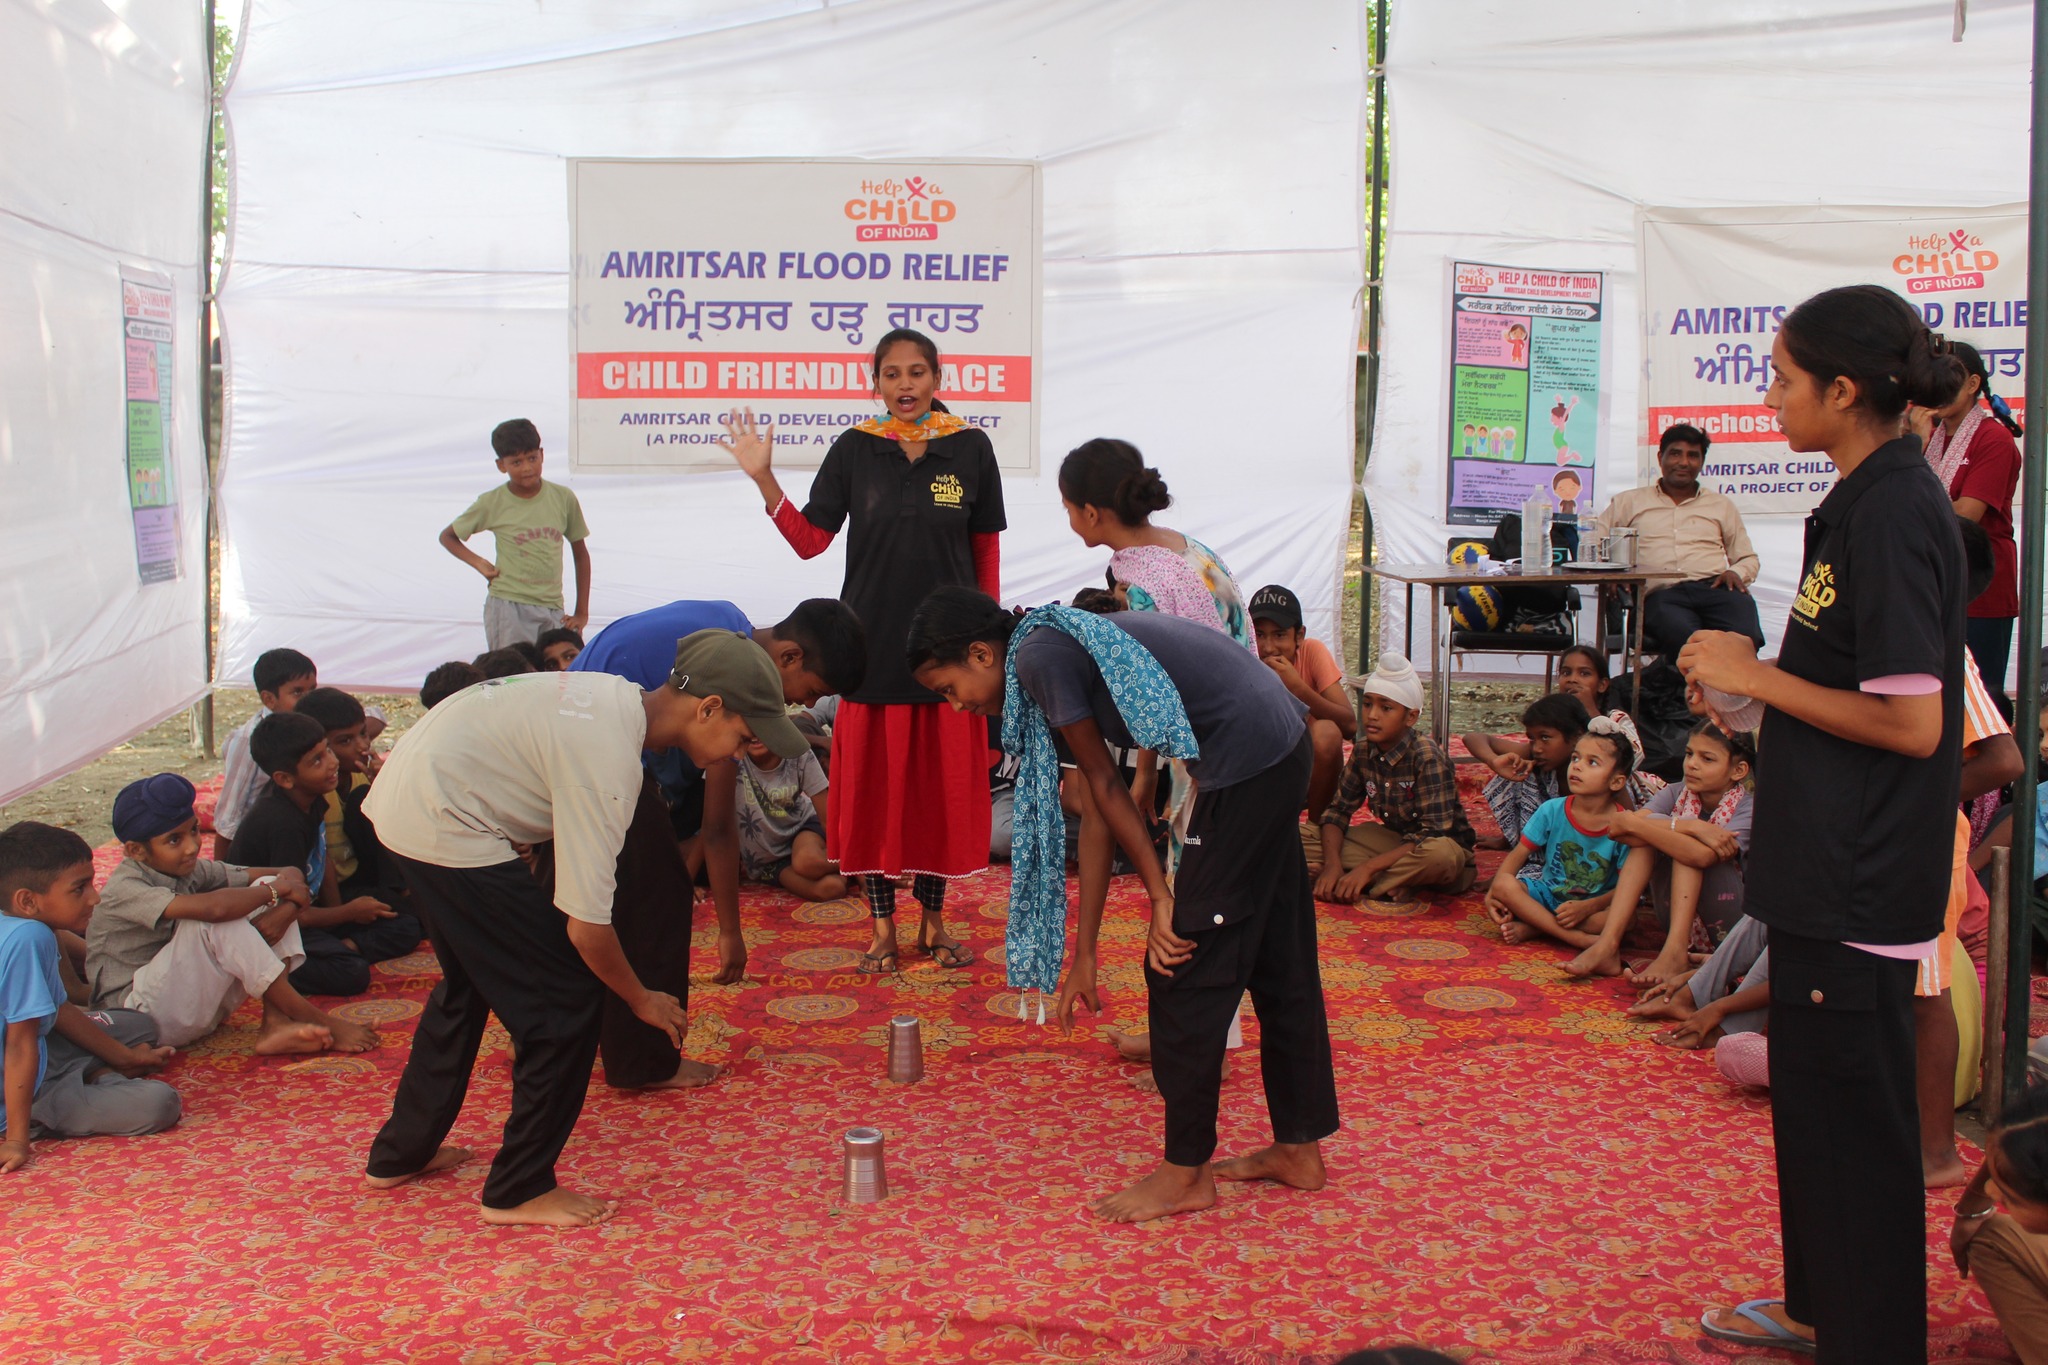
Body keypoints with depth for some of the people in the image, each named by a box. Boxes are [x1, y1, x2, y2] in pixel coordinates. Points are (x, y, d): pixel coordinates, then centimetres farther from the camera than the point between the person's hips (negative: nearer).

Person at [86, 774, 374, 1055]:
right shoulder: (125, 889, -20)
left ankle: (277, 1023, -22)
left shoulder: (191, 870, 3)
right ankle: (317, 1021, -24)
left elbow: (291, 874, 0)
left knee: (268, 887, -7)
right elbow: (212, 908, -39)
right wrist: (275, 890, -22)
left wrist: (282, 912, -21)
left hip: (196, 1001, 8)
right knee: (218, 922, -31)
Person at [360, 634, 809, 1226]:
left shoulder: (619, 697, 2)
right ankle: (519, 1190, 9)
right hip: (442, 826, -10)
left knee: (469, 982, 27)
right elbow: (586, 926, -23)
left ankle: (399, 1154, 41)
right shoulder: (607, 758, -25)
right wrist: (642, 1000, -7)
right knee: (566, 999, -4)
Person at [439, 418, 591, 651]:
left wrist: (581, 612, 8)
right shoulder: (492, 503, -2)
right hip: (508, 605, -2)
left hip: (553, 610, 2)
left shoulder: (564, 498, 2)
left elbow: (581, 555, 11)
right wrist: (480, 564, -4)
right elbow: (447, 536, 12)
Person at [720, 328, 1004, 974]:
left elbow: (987, 552, 6)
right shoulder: (854, 449, 3)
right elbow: (809, 539, 2)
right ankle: (882, 923, 17)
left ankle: (933, 920, 20)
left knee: (944, 783, 5)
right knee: (873, 782, 4)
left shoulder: (970, 448, 2)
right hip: (873, 643, 0)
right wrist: (763, 477, -8)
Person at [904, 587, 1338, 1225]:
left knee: (1185, 968, -1)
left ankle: (1187, 1172, 11)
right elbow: (1103, 796, 17)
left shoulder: (1039, 654, -10)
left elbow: (1106, 789, -7)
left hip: (1247, 759, -10)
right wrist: (1084, 954, 18)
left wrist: (1162, 897, 0)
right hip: (1283, 747, 10)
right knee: (1277, 957, 17)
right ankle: (1299, 1147, 29)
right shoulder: (1062, 648, 17)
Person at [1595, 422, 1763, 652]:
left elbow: (1748, 559, 28)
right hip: (1661, 595, -3)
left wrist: (1736, 573, 2)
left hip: (1715, 588, 3)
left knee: (1746, 638, -34)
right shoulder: (1629, 502, 22)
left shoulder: (1721, 504, 28)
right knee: (1688, 640, -40)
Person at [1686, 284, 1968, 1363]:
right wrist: (1752, 671, 10)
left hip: (1860, 878, -10)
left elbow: (1912, 723, -24)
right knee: (1811, 1090, 21)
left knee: (1851, 1110, 2)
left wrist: (1756, 676, -17)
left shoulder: (1889, 512, -20)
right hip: (1832, 865, 10)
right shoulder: (1874, 498, 10)